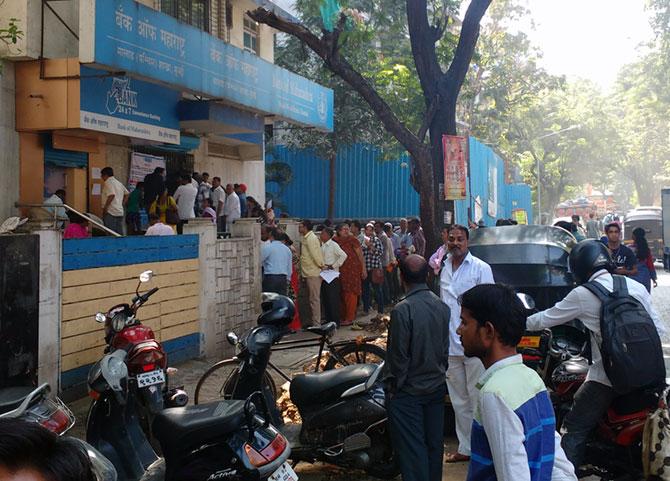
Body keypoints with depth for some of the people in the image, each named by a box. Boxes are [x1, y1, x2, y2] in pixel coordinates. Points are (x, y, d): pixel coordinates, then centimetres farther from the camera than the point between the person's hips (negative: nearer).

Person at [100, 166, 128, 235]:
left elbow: (111, 195, -21)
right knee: (119, 234, 8)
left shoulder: (108, 182, -8)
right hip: (120, 212, 8)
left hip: (110, 212, -8)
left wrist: (105, 207, -16)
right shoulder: (119, 183, 17)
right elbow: (126, 194, 22)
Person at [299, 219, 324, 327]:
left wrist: (321, 265, -9)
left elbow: (315, 254, -21)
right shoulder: (307, 238, 16)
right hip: (309, 273, 10)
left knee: (314, 299, -7)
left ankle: (316, 324, -5)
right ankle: (312, 322, 23)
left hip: (313, 273, -10)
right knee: (312, 298, 16)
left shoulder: (310, 238, -16)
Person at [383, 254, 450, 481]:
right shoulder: (442, 306, -2)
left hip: (408, 392, -6)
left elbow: (398, 355, -19)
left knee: (412, 448, 2)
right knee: (434, 443, 17)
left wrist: (392, 385, -6)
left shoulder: (403, 310, -23)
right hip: (436, 387, 6)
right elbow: (445, 348, 7)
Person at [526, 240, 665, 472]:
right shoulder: (636, 287, 5)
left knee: (573, 431, 2)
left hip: (605, 378, -5)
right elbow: (658, 329, 7)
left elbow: (546, 319, 4)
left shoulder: (582, 295, -6)